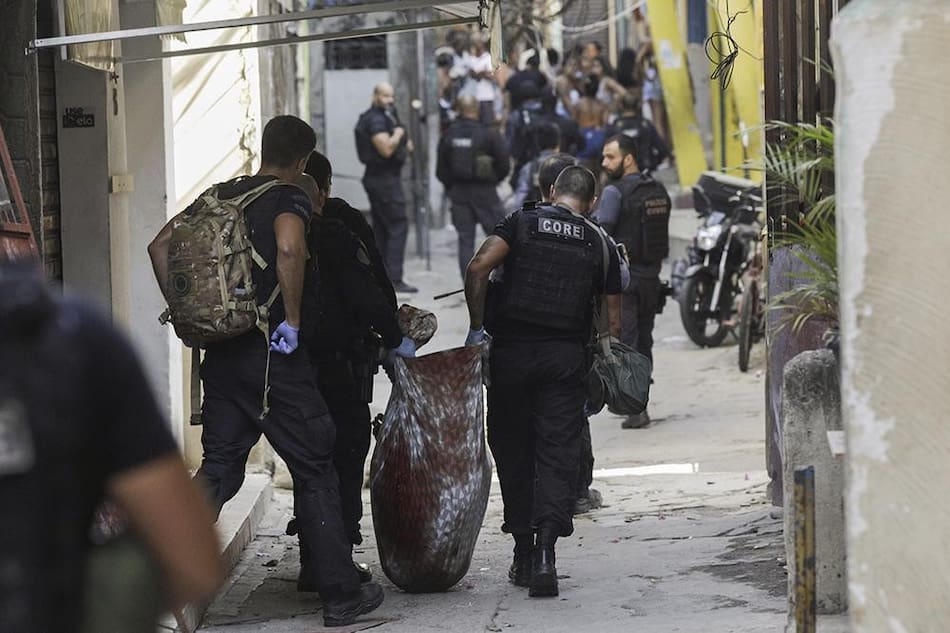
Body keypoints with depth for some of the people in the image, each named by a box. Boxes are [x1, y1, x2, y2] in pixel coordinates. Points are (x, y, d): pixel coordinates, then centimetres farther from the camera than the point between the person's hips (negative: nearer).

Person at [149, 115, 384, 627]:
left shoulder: (220, 196, 12)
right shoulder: (290, 200, -8)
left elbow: (160, 246, 12)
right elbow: (288, 249, -29)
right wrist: (292, 319, -19)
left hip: (222, 354, 6)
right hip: (274, 355, -6)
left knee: (218, 468, 12)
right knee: (314, 472, 4)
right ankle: (341, 595, 9)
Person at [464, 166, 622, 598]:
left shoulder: (522, 223, 4)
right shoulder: (599, 244, 10)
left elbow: (479, 268, -12)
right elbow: (613, 320, 11)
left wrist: (476, 327, -3)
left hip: (512, 352, 0)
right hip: (566, 357, 0)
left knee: (513, 452, 11)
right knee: (558, 456, 0)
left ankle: (523, 555, 15)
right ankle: (545, 553, -17)